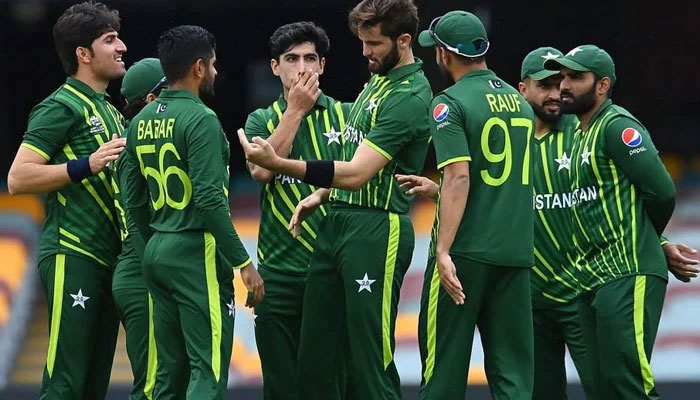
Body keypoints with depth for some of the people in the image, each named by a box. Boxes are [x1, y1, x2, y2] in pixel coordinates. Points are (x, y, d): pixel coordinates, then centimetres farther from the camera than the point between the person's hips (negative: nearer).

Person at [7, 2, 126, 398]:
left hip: (107, 258, 9)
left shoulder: (109, 110, 20)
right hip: (72, 256, -9)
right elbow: (18, 179, -14)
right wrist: (86, 165, -23)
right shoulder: (61, 107, -7)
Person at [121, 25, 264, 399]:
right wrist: (244, 262, -15)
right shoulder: (200, 119, -13)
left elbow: (133, 201, 13)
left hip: (157, 253, 8)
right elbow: (210, 199, -19)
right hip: (197, 253, -8)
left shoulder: (141, 121, 11)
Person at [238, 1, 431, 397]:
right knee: (315, 358, 9)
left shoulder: (409, 98, -15)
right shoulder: (378, 80, 15)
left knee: (369, 363, -8)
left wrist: (279, 164, -26)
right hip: (337, 222, 10)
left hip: (376, 230, -10)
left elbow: (356, 173, -21)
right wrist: (321, 195, 12)